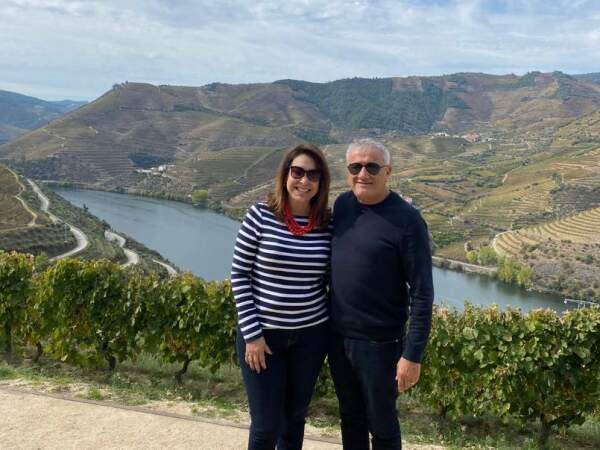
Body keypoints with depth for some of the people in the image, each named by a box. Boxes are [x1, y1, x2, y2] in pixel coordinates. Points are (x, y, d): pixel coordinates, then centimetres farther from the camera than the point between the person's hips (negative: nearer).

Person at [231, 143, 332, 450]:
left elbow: (329, 279, 9)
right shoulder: (260, 215, -10)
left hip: (311, 334, 3)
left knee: (295, 415, 18)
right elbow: (239, 275, -7)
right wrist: (252, 333, -10)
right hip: (263, 332, -3)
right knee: (267, 424, 6)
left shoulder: (327, 224, -2)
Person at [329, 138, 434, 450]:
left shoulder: (406, 220, -16)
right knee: (350, 418, 21)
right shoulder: (342, 204, 2)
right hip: (337, 336, 6)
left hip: (379, 343, -5)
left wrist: (412, 354, -18)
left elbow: (422, 294, -15)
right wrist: (329, 324, 13)